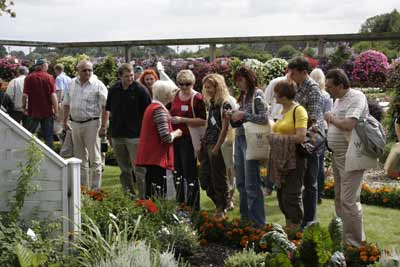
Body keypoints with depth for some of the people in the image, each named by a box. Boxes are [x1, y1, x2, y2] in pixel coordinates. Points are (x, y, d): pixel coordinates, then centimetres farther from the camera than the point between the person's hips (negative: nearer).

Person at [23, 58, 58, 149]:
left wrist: (24, 107, 8)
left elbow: (25, 95, -7)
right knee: (48, 136, 6)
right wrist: (56, 110, -6)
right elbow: (53, 95, -11)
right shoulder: (49, 77, -7)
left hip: (33, 112, 1)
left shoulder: (29, 78, -4)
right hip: (47, 112, -1)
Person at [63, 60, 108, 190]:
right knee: (80, 158, 13)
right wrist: (65, 121, 14)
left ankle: (95, 189, 5)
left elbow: (105, 107, -10)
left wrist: (103, 126, -14)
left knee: (94, 159, -2)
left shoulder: (98, 85, -7)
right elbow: (66, 104, 17)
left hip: (91, 123, -5)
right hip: (75, 123, 6)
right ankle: (83, 187, 24)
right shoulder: (72, 84, 9)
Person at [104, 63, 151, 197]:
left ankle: (144, 197, -3)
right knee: (124, 169, 13)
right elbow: (108, 110, 16)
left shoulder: (140, 90, -6)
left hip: (135, 135, -5)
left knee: (138, 169, -6)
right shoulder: (114, 90, 7)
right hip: (117, 135, 5)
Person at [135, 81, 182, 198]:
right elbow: (166, 138, -21)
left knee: (150, 192, 14)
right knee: (158, 193, -8)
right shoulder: (159, 110, -15)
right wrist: (175, 133, -2)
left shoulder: (151, 107, 15)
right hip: (157, 157, -10)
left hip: (150, 156, 10)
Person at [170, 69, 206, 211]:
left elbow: (203, 121, -17)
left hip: (189, 139, -7)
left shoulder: (197, 98, -10)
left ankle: (193, 205, 5)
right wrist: (170, 119, 5)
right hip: (175, 138, 7)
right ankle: (180, 203, 28)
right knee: (177, 172, 15)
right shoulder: (175, 95, 10)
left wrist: (182, 119, -21)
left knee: (190, 174, -4)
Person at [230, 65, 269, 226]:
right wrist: (233, 118, 0)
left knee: (251, 184, -5)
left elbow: (265, 118, -18)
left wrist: (243, 115, -16)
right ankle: (245, 217, 24)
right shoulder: (243, 96, 16)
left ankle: (258, 223, 2)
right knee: (241, 183, 13)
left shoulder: (257, 94, -8)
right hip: (239, 139, 9)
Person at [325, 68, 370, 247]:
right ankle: (342, 236, 28)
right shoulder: (338, 100, 13)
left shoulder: (356, 97, -15)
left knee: (349, 201, -8)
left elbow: (349, 124, -27)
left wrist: (332, 118, -11)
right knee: (339, 198, 16)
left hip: (351, 157, -10)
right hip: (337, 155, 10)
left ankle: (355, 243, 1)